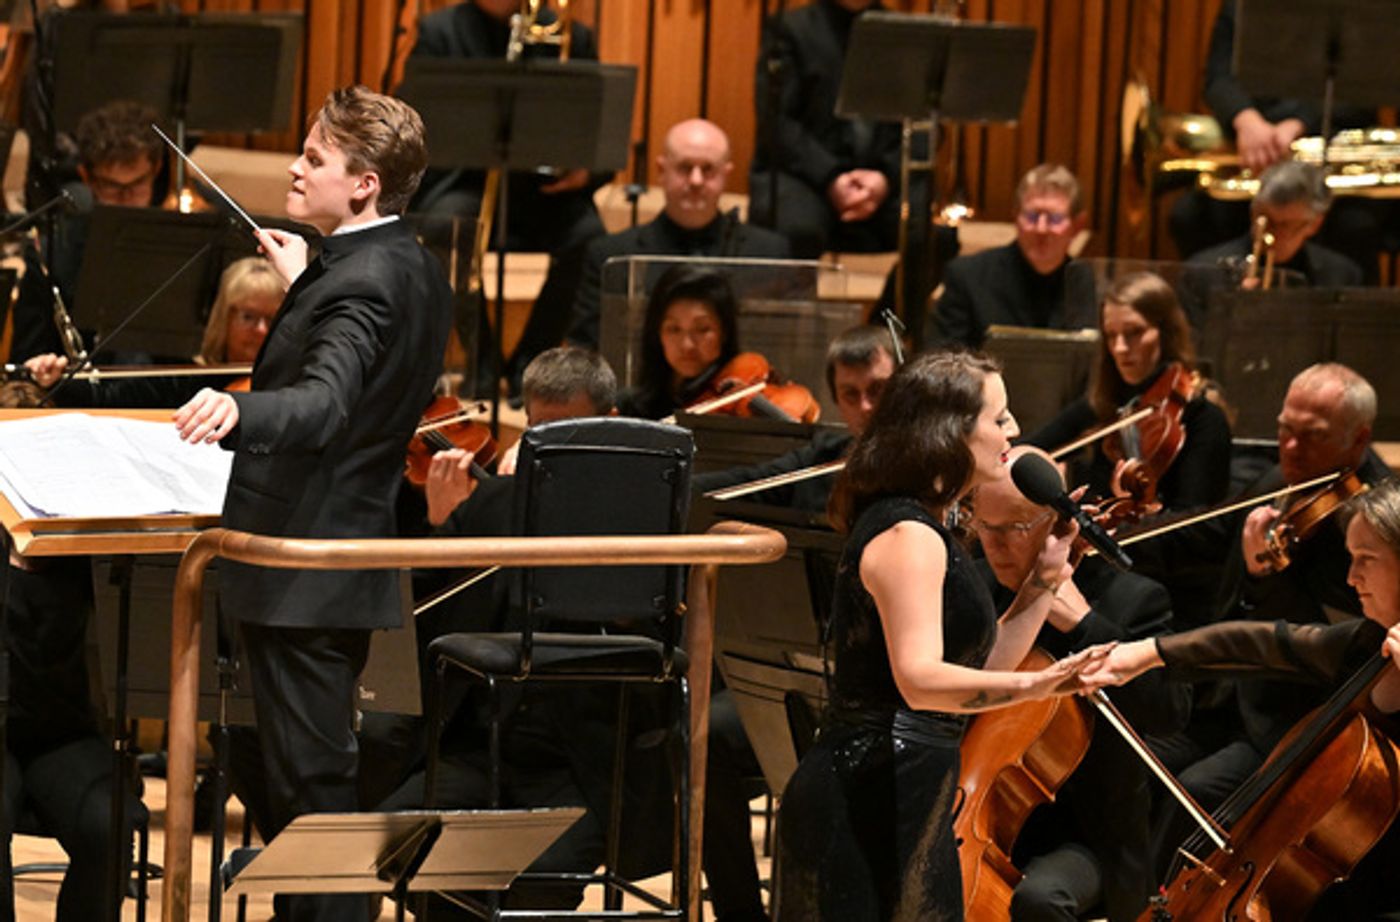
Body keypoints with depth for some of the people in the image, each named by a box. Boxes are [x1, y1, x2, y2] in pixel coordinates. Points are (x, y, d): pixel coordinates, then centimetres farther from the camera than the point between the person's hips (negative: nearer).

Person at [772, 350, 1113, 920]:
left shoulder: (924, 531, 17)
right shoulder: (907, 536, -15)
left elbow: (977, 671, 19)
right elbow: (920, 678, -29)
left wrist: (1045, 579, 13)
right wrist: (1031, 687, -41)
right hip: (873, 795, -11)